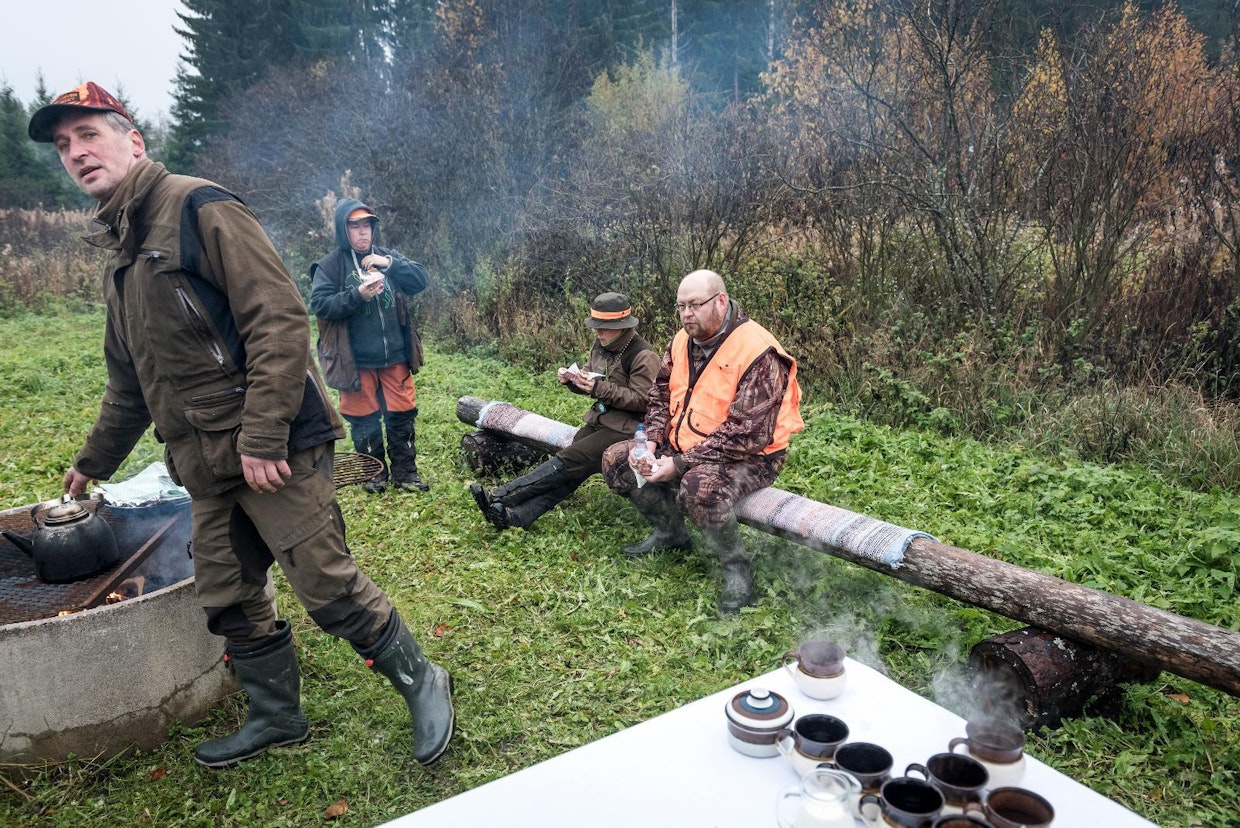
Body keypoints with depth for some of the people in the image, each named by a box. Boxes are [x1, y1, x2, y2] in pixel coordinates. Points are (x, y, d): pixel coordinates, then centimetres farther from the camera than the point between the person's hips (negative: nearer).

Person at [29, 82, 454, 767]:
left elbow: (279, 320, -18)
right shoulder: (119, 255, 20)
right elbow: (129, 381, 31)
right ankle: (276, 718, 31)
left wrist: (262, 438, -22)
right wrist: (93, 461, 38)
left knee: (328, 586, -6)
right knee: (229, 602, 13)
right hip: (206, 466, 9)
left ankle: (421, 683, 14)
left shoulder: (199, 209, -7)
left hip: (273, 452, -9)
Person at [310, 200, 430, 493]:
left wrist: (390, 264, -15)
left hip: (395, 356, 3)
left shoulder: (388, 257, 8)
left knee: (402, 414, 8)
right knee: (364, 419, 8)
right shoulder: (330, 266, -3)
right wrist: (357, 296, -23)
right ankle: (374, 473, 23)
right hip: (357, 360, -3)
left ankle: (404, 471, 21)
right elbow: (320, 304, -12)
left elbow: (420, 279, -1)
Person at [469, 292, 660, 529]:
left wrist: (599, 388, -24)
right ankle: (516, 515, -25)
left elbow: (641, 400, -18)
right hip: (599, 419, 7)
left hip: (626, 429, -7)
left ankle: (500, 496, -22)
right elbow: (591, 383, 16)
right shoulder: (601, 346, 8)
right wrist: (572, 379, -7)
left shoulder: (643, 356, -15)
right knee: (571, 471, -11)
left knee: (568, 460, -19)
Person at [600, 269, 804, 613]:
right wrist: (650, 444, -11)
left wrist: (679, 464, -27)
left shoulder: (757, 352, -24)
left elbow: (747, 434, -28)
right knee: (615, 460, 0)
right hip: (683, 444, 8)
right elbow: (660, 397, 10)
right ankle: (670, 532, 18)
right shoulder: (682, 342, 2)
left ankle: (735, 567, -12)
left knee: (700, 487, -39)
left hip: (750, 456, -8)